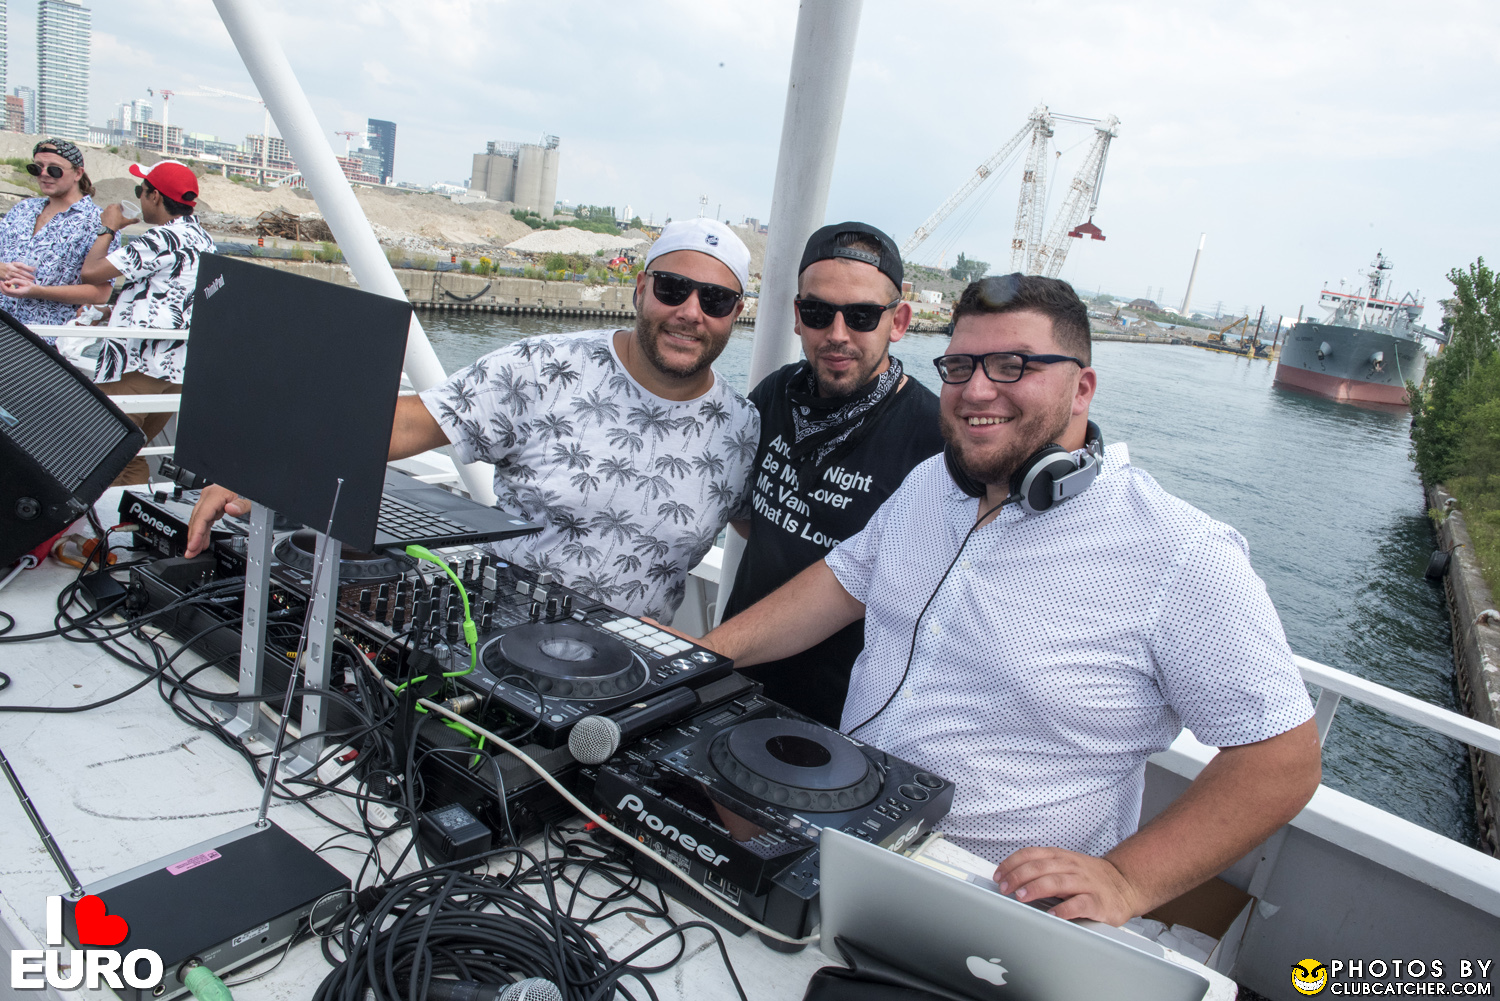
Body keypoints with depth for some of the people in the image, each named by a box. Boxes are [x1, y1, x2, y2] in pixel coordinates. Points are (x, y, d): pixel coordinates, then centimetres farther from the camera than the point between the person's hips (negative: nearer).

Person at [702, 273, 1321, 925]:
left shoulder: (1182, 558, -17)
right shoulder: (928, 483, 5)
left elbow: (1283, 755, -14)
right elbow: (844, 582, 14)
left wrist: (1126, 883, -23)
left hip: (1011, 896, -6)